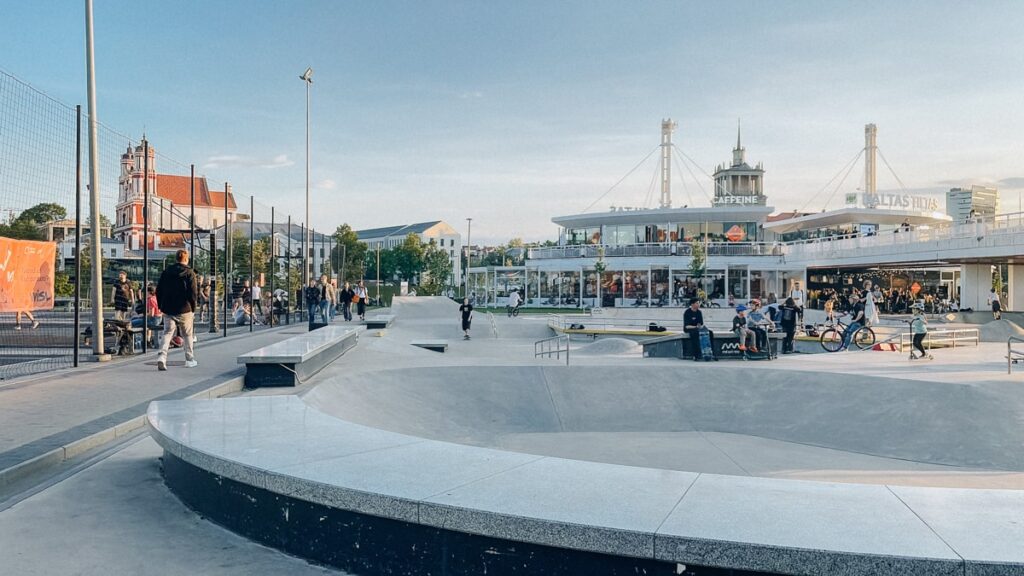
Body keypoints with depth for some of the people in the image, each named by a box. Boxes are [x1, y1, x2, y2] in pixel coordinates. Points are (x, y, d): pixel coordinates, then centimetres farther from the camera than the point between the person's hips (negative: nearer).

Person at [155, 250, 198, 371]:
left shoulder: (166, 271, 7)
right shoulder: (189, 273, -6)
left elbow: (158, 290, 9)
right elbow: (193, 292, -11)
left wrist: (161, 306, 16)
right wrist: (193, 308, -1)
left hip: (168, 310, 3)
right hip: (184, 310, -3)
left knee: (167, 333, 2)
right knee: (187, 335, 9)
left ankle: (161, 356, -19)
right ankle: (190, 360, 17)